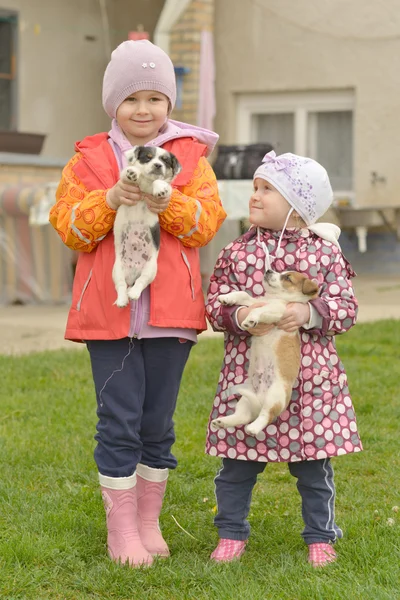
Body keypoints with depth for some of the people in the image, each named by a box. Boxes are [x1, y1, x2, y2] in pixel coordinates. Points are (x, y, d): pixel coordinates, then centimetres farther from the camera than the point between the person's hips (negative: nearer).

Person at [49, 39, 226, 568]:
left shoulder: (190, 157, 7)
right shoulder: (88, 159, 6)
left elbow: (207, 223, -1)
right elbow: (69, 228, 0)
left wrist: (167, 202, -18)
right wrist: (109, 200, -16)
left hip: (171, 311, 1)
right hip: (108, 311, -1)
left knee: (158, 421, 9)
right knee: (119, 420, -1)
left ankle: (149, 523, 22)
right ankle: (121, 530, 9)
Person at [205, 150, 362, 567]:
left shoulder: (324, 252, -1)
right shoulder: (237, 251, 2)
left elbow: (345, 309, -2)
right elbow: (214, 302, 3)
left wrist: (309, 312, -19)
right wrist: (237, 315, -17)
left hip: (309, 377, -1)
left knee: (313, 465, 9)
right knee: (237, 462, 8)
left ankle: (320, 537, 25)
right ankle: (231, 533, 25)